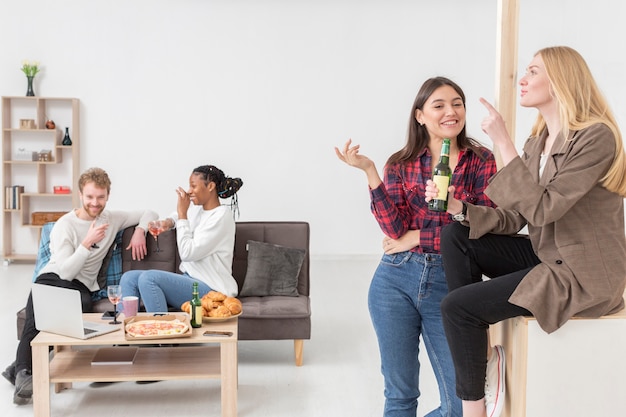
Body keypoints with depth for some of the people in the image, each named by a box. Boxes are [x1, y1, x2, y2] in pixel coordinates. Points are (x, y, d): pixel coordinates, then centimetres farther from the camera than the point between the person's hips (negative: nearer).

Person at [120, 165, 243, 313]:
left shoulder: (221, 216, -13)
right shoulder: (198, 210, 13)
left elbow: (187, 253, -18)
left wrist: (182, 213, -11)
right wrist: (169, 222, 13)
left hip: (211, 289, -9)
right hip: (190, 280, 9)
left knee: (148, 278, -27)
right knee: (129, 278, -3)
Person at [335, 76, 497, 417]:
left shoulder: (481, 161, 2)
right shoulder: (401, 164, 5)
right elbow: (395, 230, -9)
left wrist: (417, 237, -9)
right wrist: (369, 171, -15)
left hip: (449, 284, 0)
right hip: (396, 280, 1)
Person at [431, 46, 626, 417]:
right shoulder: (537, 142, 8)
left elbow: (541, 210, -25)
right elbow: (513, 220, 5)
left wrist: (503, 143, -25)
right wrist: (459, 208, -10)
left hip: (583, 274, -8)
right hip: (546, 257, 8)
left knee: (457, 305, -16)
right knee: (454, 236, -3)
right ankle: (485, 354, -2)